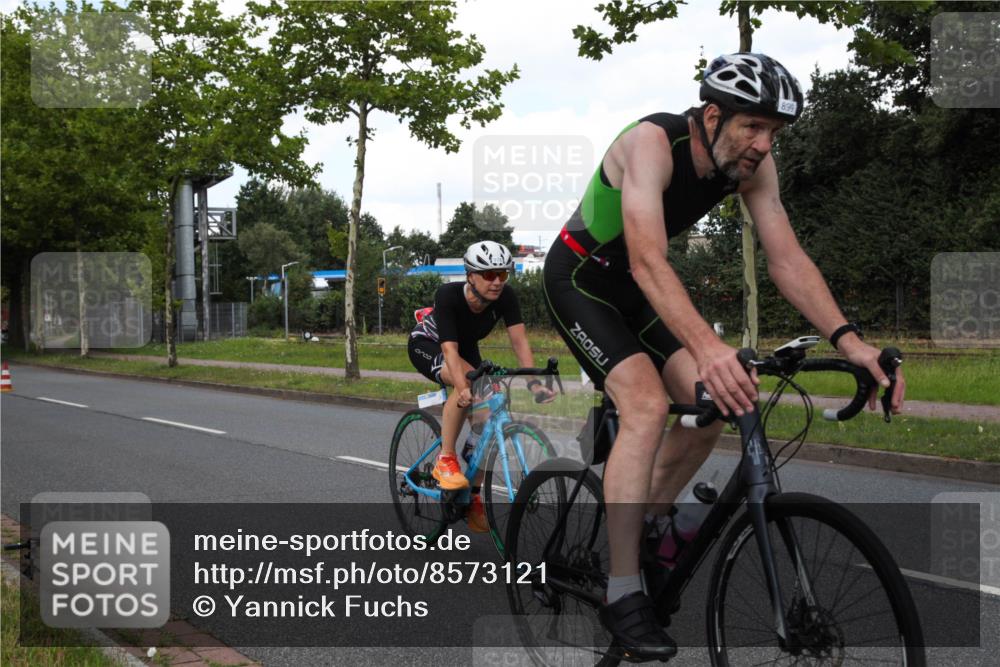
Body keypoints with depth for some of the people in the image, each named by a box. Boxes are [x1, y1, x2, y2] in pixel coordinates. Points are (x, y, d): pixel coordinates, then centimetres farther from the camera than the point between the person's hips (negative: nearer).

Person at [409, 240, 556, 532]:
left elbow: (519, 340, -30)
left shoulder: (506, 297, -25)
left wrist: (534, 382, -44)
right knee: (469, 381, -36)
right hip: (427, 344, -5)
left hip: (466, 346, 5)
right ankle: (445, 460, -24)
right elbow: (449, 349, -43)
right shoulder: (448, 295, -37)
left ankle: (473, 500, 5)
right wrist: (463, 388, -58)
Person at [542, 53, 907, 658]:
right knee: (648, 404, -26)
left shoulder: (753, 165, -12)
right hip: (580, 278, -7)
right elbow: (648, 262, -44)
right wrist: (709, 348, -58)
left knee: (714, 403, -5)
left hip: (637, 286, 7)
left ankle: (648, 523, 18)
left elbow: (787, 258, -15)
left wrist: (848, 339, -29)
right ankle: (623, 595, -20)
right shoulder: (652, 142, -33)